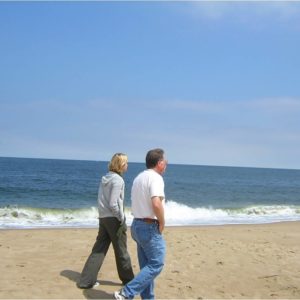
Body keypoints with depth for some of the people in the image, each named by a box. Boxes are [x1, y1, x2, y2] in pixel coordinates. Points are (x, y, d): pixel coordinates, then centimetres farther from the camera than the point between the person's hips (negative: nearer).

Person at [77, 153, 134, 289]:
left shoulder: (105, 178, 10)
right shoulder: (118, 180, -15)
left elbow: (102, 200, 13)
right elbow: (113, 204, -20)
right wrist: (122, 219, -10)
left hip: (103, 218, 7)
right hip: (114, 219, -7)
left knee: (99, 250, 8)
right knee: (121, 251, 8)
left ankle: (86, 280, 7)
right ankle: (128, 278, 23)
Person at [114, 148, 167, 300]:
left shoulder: (139, 177, 14)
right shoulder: (155, 177, -16)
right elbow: (156, 203, -30)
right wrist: (162, 223, -15)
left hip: (137, 224, 10)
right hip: (150, 227, -9)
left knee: (147, 265, 15)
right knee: (156, 264, -3)